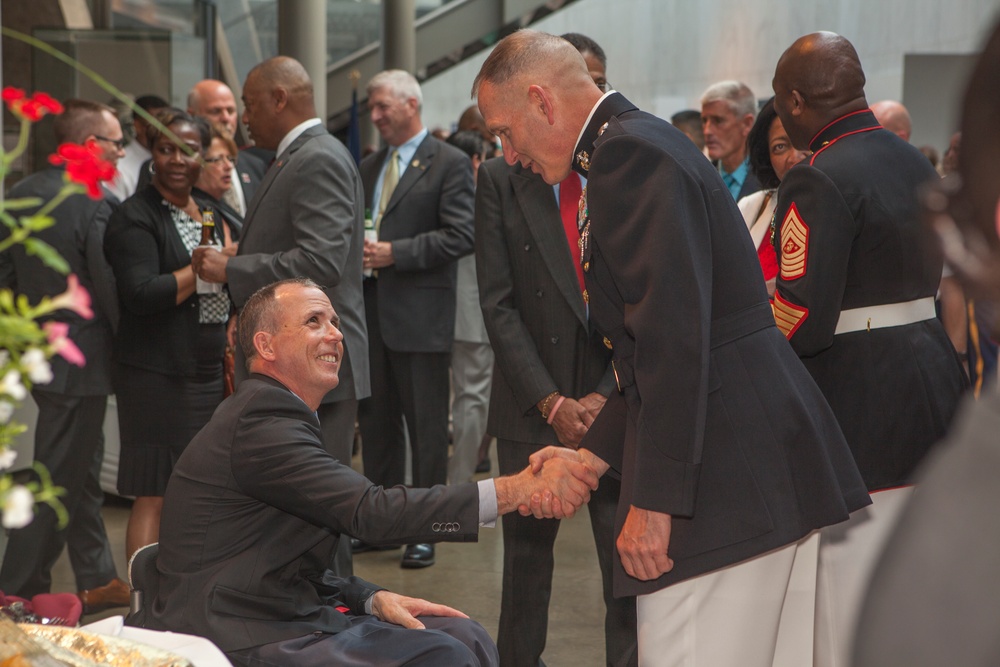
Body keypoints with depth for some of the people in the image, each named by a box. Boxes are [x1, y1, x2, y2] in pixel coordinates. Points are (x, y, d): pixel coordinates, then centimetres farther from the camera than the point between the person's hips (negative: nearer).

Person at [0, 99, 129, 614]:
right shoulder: (97, 203, -19)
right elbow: (112, 290, -18)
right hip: (81, 362, -9)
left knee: (83, 474, 19)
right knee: (58, 481, 0)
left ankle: (98, 580, 28)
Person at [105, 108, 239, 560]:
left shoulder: (212, 214, 17)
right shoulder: (135, 217, -7)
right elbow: (141, 294, -19)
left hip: (211, 372, 7)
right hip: (158, 376, -7)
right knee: (155, 497, -6)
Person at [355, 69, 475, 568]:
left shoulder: (448, 163, -5)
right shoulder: (369, 168, 17)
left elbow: (461, 235, -13)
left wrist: (395, 253, -18)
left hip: (419, 315, -7)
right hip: (370, 312, 7)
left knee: (426, 428, -1)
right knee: (375, 423, 12)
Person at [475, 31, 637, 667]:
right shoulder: (501, 179, 2)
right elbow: (498, 304, -2)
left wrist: (607, 395, -8)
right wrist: (552, 401, -9)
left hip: (618, 400, 0)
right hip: (533, 404, 0)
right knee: (527, 554, 9)